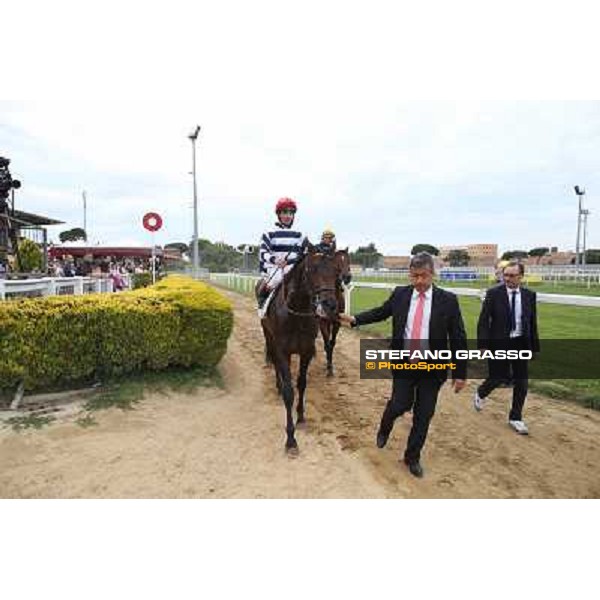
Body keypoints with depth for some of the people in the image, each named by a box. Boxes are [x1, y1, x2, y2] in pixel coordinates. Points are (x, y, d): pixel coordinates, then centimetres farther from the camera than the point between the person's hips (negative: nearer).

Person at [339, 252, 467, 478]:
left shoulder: (448, 300, -8)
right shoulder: (400, 294, -2)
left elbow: (458, 339, -5)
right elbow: (380, 312, 13)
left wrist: (460, 373, -5)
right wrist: (354, 319, 1)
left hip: (432, 367, 0)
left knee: (423, 415, 9)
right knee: (400, 405, 4)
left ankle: (412, 457, 31)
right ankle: (385, 427, 40)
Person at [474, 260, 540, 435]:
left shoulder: (529, 295, 1)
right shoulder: (493, 293, -9)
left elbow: (533, 322, 7)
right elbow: (483, 321, -10)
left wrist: (534, 347, 7)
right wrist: (483, 345, -16)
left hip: (521, 343, 4)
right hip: (499, 343, -3)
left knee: (521, 382, 6)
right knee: (499, 377, 2)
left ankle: (515, 418, 22)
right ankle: (480, 394, 35)